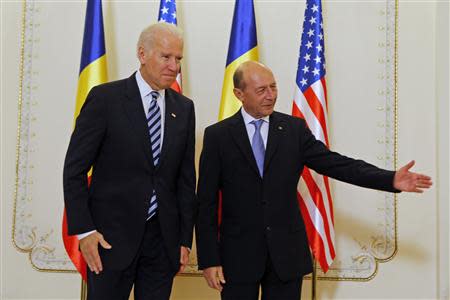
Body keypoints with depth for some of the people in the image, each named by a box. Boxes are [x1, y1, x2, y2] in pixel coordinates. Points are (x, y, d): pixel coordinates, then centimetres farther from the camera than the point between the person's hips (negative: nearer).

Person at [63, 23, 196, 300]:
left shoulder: (184, 108, 7)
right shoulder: (105, 98, -6)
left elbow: (186, 177, 9)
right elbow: (75, 169, -5)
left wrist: (185, 239, 6)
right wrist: (84, 230, -11)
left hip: (163, 237, 4)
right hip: (112, 235, -3)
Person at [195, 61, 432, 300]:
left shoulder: (294, 129, 3)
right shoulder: (217, 135, -2)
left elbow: (336, 164, -2)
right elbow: (206, 202, -3)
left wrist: (391, 180, -14)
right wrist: (208, 259, -7)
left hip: (286, 252, 2)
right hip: (238, 253, -1)